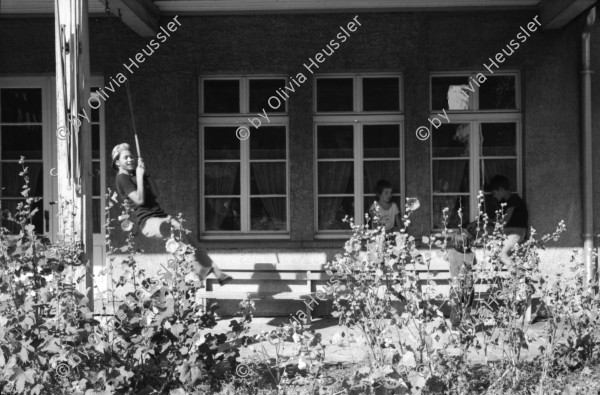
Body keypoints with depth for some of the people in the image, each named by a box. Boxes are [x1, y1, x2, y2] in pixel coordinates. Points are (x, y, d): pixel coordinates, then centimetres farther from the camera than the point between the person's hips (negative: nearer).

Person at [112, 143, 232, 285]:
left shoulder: (134, 175, 24)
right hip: (147, 221, -7)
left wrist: (144, 173, 6)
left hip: (161, 216, 7)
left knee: (190, 237, -12)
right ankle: (200, 271, -26)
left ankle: (215, 271, -18)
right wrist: (139, 176, -9)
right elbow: (139, 200, -15)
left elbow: (155, 193, 11)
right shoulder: (122, 178, -1)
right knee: (179, 234, -30)